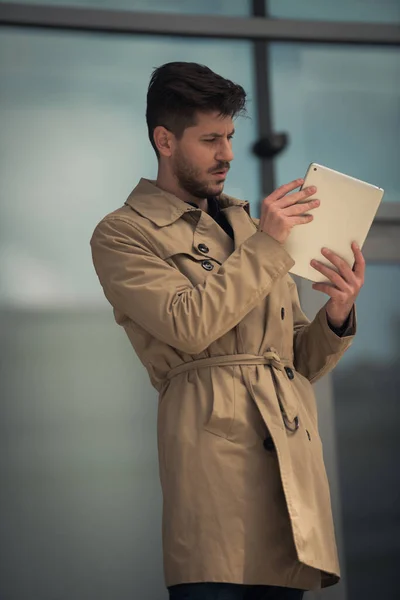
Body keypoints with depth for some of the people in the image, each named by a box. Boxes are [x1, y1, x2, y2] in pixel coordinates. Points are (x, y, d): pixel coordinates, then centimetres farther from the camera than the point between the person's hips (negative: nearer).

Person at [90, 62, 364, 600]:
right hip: (212, 441, -5)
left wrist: (337, 314, 3)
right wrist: (266, 243, -6)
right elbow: (190, 325, -11)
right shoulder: (123, 234, 8)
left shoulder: (249, 223, 26)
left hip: (292, 450, 5)